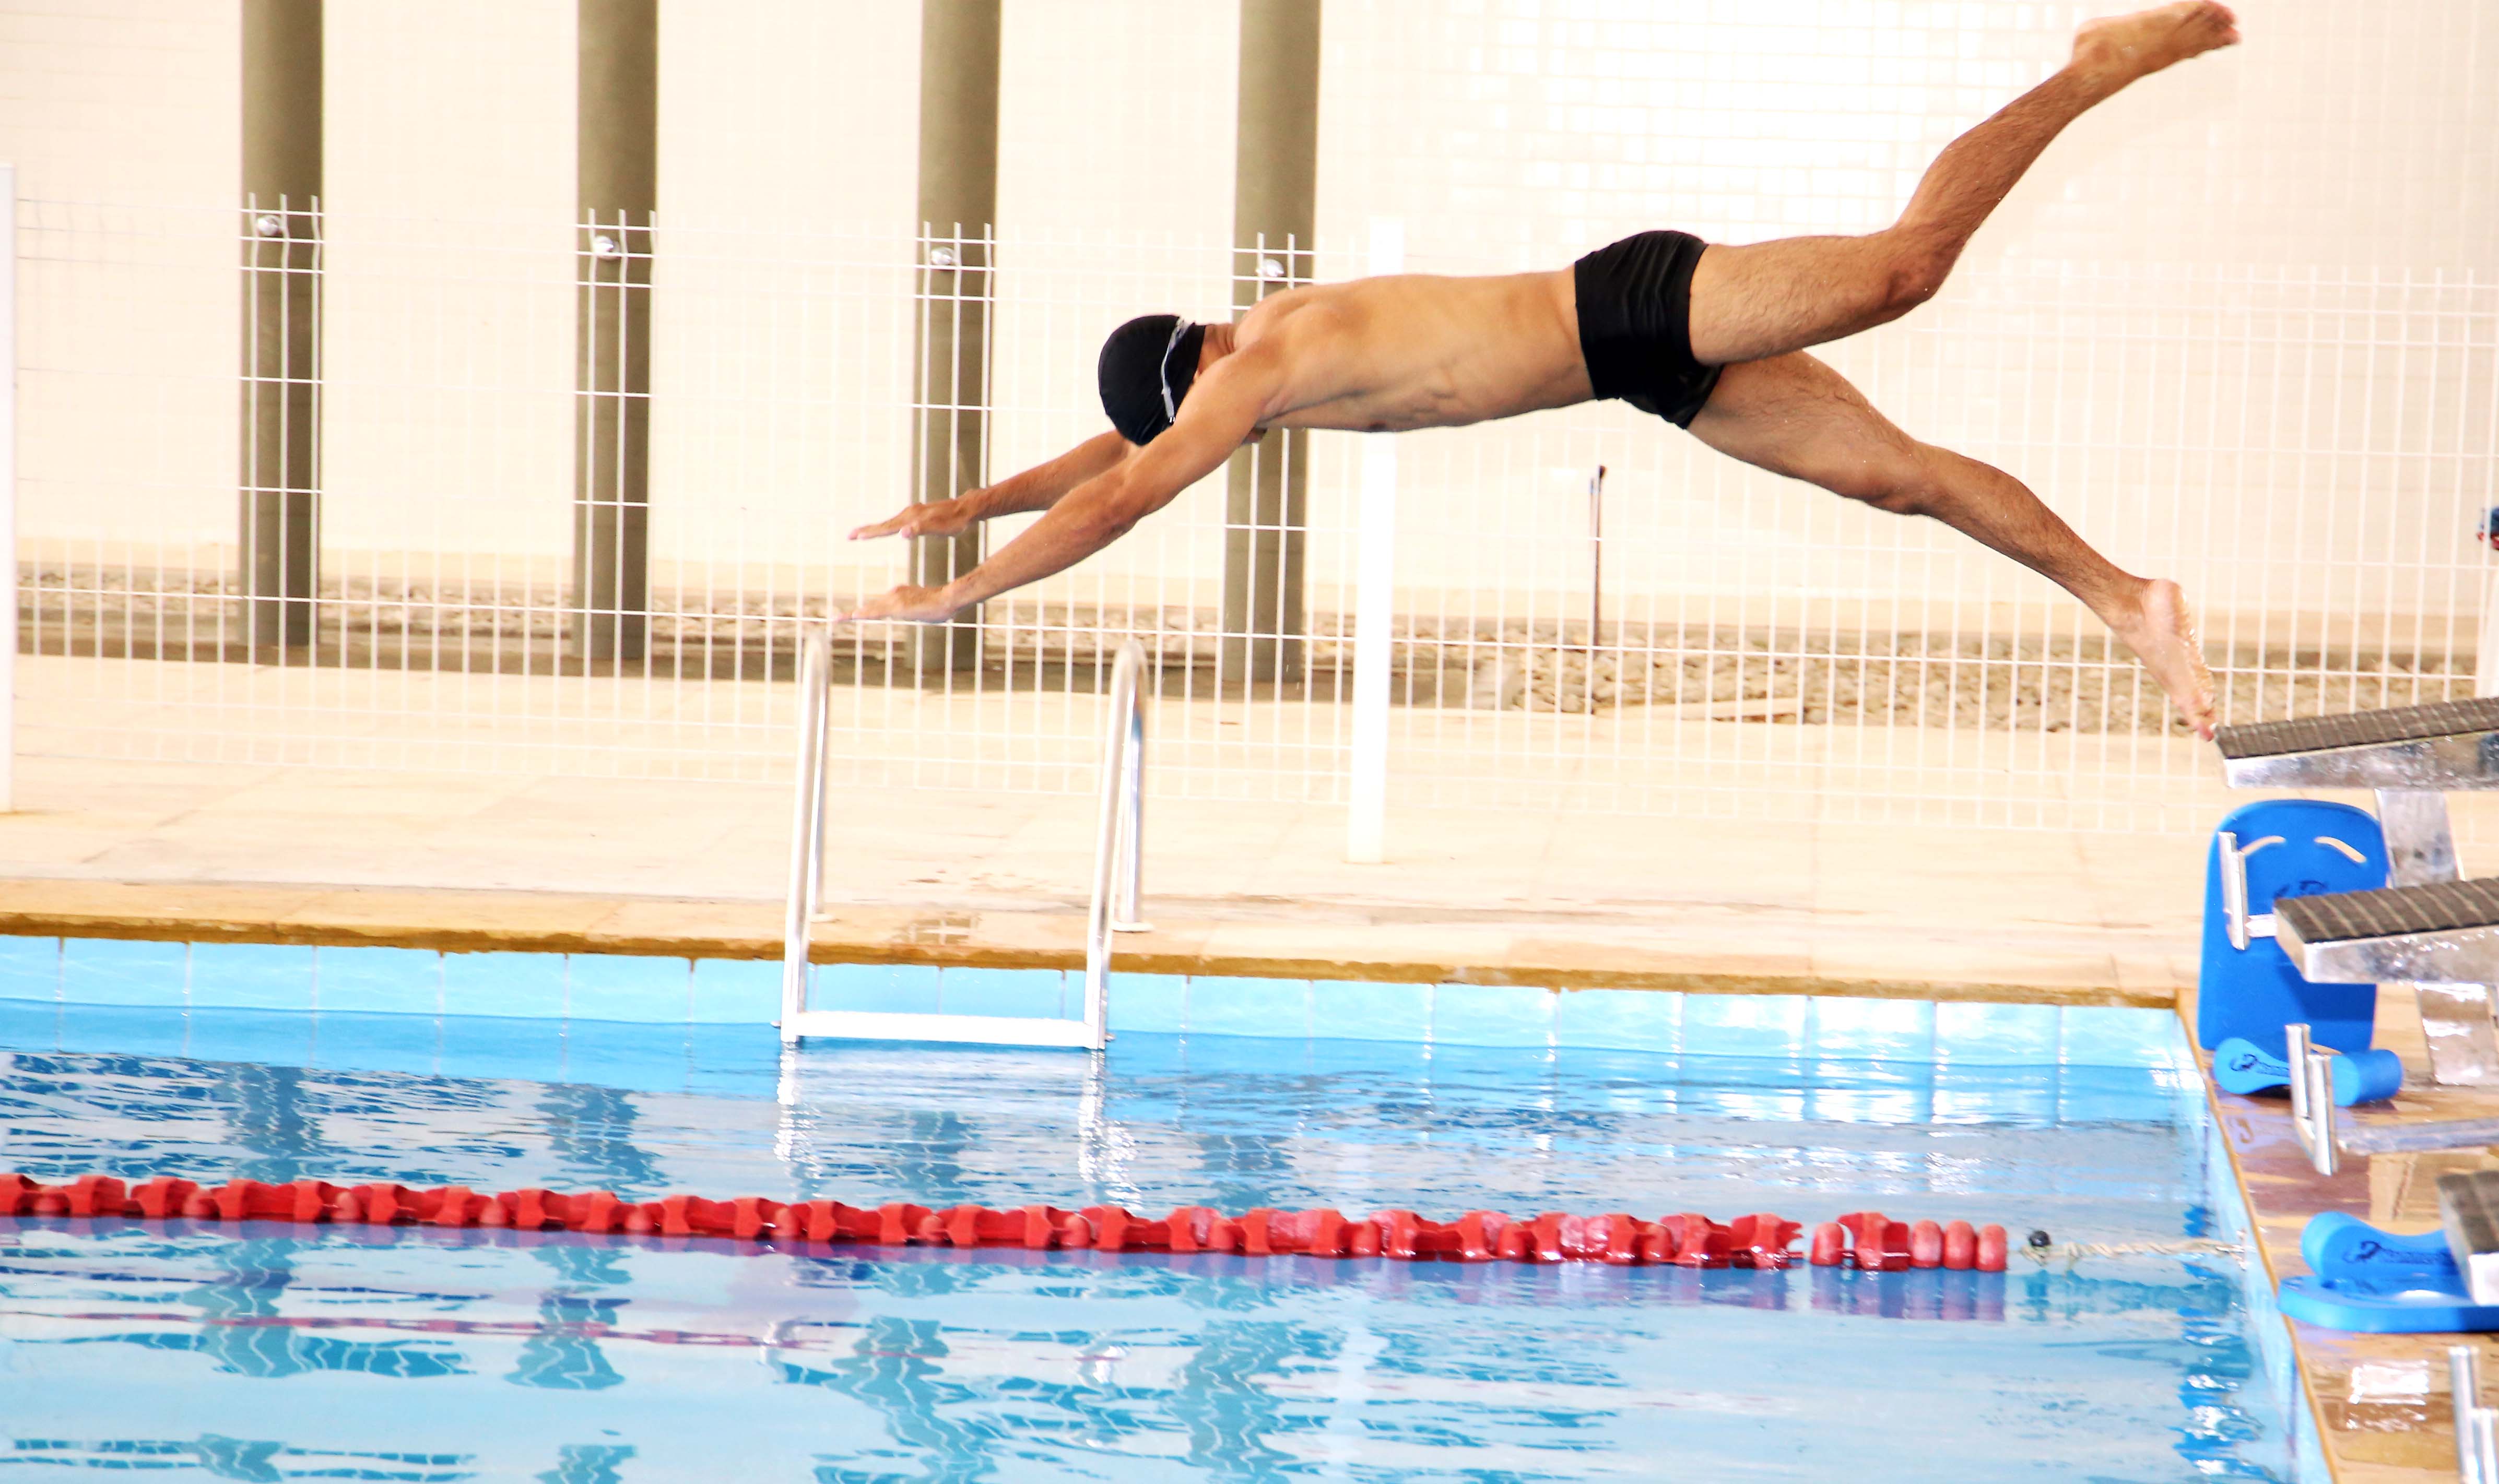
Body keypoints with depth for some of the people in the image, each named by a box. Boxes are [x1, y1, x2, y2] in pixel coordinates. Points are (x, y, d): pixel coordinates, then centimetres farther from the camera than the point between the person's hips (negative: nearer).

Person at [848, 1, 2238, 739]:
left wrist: (955, 596, -13)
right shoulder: (1272, 340, 14)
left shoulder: (1258, 370, -15)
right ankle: (2124, 596, -1)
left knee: (1902, 262, -20)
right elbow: (1121, 449, 30)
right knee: (1898, 472, 2)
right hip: (1660, 368, 8)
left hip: (1640, 306, -8)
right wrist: (971, 504, 30)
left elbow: (1115, 500, -19)